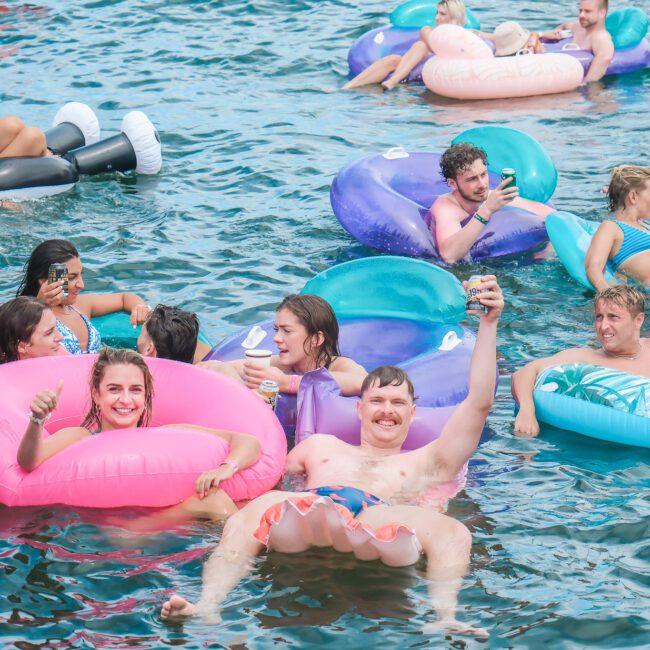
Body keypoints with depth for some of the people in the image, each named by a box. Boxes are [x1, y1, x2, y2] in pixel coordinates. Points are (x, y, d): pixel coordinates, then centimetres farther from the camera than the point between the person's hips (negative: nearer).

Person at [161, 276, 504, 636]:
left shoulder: (425, 464, 35)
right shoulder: (321, 446, 42)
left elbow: (479, 403, 29)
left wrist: (488, 323, 25)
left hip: (380, 516, -1)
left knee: (451, 532, -33)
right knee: (253, 511, -35)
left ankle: (445, 621, -53)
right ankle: (207, 607, -52)